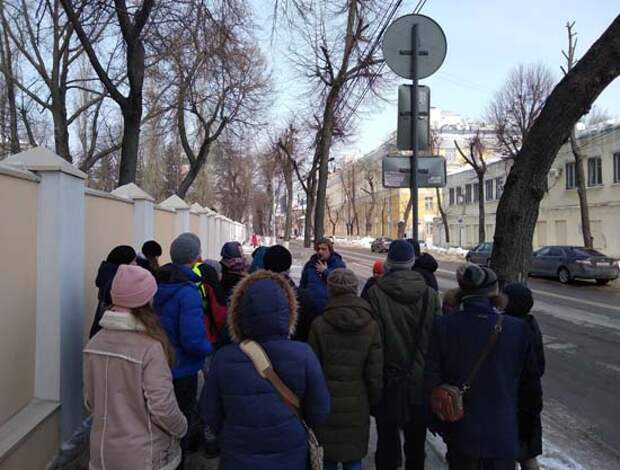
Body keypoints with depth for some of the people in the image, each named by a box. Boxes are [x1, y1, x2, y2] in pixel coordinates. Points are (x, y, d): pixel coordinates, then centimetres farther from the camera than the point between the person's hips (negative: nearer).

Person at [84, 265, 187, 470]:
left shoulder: (94, 343, -5)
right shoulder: (150, 347, -24)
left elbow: (89, 400, 5)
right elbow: (163, 407, -23)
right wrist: (181, 428, -4)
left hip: (102, 452, 5)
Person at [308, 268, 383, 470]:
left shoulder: (319, 325, -13)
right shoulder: (371, 326, -7)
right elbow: (375, 373, -4)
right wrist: (373, 401, 12)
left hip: (326, 405, -1)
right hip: (357, 407, 1)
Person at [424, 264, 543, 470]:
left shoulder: (443, 326, -15)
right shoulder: (517, 328, -14)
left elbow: (431, 377, -10)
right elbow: (531, 378, -2)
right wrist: (533, 409, 17)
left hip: (460, 432, 1)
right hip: (502, 434, 0)